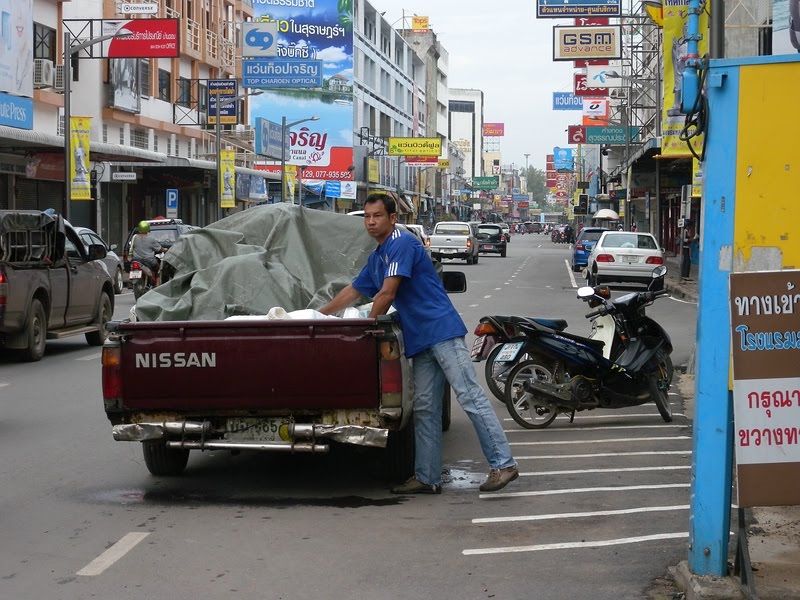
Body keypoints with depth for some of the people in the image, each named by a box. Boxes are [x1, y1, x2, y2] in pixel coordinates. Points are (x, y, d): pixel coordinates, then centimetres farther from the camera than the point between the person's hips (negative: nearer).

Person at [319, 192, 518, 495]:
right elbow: (352, 292, 33)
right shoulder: (376, 258, 20)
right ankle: (427, 478, 10)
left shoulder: (402, 244, -10)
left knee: (470, 397, -12)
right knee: (425, 409, 8)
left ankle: (503, 463, -12)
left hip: (441, 330, -10)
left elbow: (387, 294, -13)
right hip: (420, 340, 10)